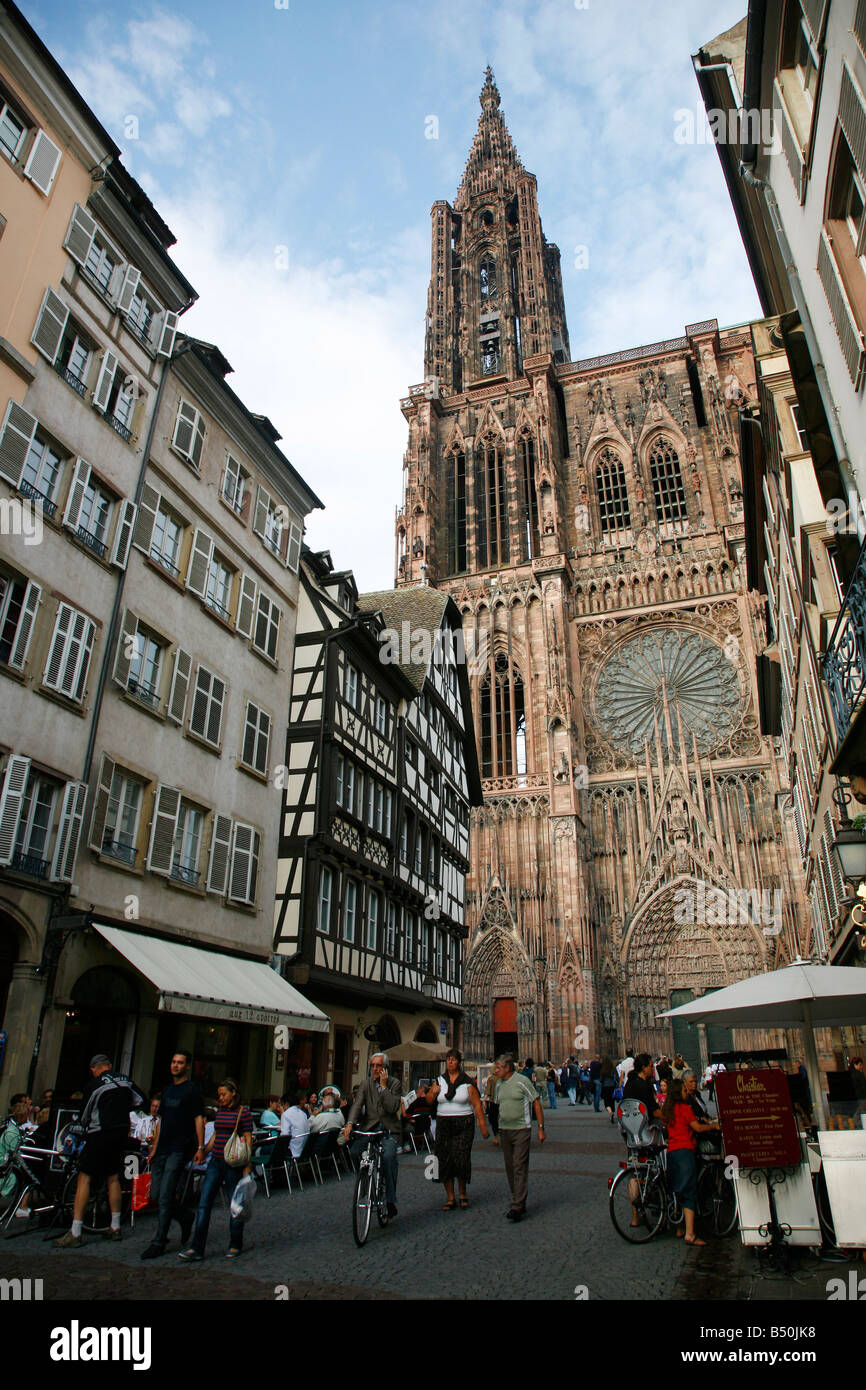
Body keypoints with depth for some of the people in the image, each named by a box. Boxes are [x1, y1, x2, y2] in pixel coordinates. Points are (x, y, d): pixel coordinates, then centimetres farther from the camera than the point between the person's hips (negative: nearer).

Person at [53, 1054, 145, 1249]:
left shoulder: (96, 1084, -9)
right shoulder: (125, 1080, 8)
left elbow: (85, 1113, -1)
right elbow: (140, 1100, 17)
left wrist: (79, 1129, 17)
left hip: (100, 1134, -6)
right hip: (121, 1133, 6)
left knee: (84, 1178, -1)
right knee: (114, 1177, 16)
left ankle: (75, 1234, -5)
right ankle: (115, 1228, 20)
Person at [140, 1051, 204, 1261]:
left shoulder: (192, 1089, -4)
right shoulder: (167, 1090, 17)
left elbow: (199, 1119, -8)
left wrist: (200, 1147, -14)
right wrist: (154, 1147, 17)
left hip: (180, 1150, -7)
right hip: (162, 1149, 7)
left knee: (165, 1197, -8)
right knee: (156, 1196, 7)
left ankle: (158, 1243, 2)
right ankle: (186, 1217, 28)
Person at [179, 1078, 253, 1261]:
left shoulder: (243, 1112, -8)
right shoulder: (220, 1111, 12)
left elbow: (248, 1140, -8)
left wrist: (247, 1166, -11)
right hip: (215, 1162, 6)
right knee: (203, 1203, 0)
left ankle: (236, 1246, 20)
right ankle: (197, 1248, 5)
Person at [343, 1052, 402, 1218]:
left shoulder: (394, 1083, 1)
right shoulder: (366, 1084, 9)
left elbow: (392, 1108, -12)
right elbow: (357, 1104, -5)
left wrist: (384, 1086, -13)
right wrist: (350, 1123, -22)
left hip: (389, 1130, -3)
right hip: (370, 1128, 3)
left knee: (388, 1156, -28)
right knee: (355, 1151, -22)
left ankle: (391, 1200, -14)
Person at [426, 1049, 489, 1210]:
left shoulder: (467, 1082, 0)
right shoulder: (439, 1081, 9)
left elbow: (477, 1105, -3)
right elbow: (428, 1101, 13)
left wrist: (483, 1126, -8)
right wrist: (434, 1093, -8)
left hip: (464, 1125, -3)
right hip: (443, 1125, 3)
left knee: (461, 1159, -8)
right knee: (444, 1160, 2)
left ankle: (462, 1194, 14)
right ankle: (450, 1198, 14)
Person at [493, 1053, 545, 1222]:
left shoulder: (522, 1081, -11)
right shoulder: (499, 1084, 8)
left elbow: (536, 1104, -7)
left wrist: (541, 1128, -8)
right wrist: (499, 1129, 16)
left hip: (521, 1130, -6)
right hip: (504, 1130, 6)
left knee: (520, 1168, -9)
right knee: (510, 1168, 10)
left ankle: (517, 1208, -8)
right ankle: (518, 1202, 21)